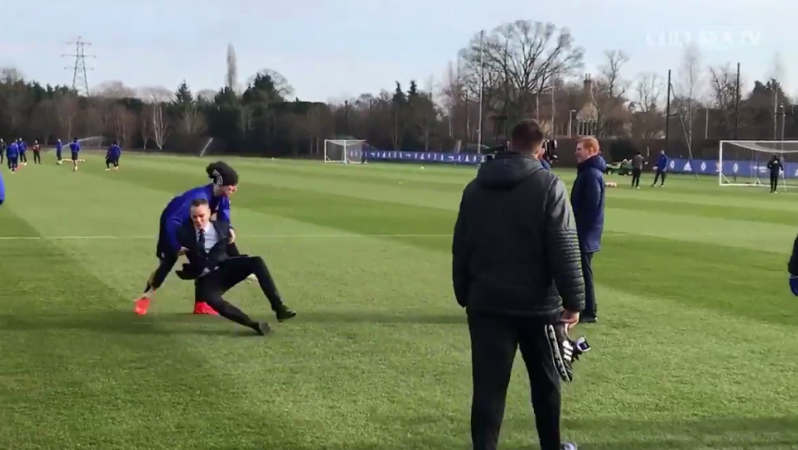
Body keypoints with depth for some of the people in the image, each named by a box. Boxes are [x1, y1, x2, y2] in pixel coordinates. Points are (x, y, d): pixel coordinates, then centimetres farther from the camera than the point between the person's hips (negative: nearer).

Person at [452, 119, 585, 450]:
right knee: (545, 380, 17)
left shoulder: (476, 187, 6)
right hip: (537, 303, -2)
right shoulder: (548, 185, -8)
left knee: (488, 386, 2)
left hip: (487, 302, 2)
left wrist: (464, 295, 17)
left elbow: (461, 247, 9)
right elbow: (564, 249, -14)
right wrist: (573, 300, -10)